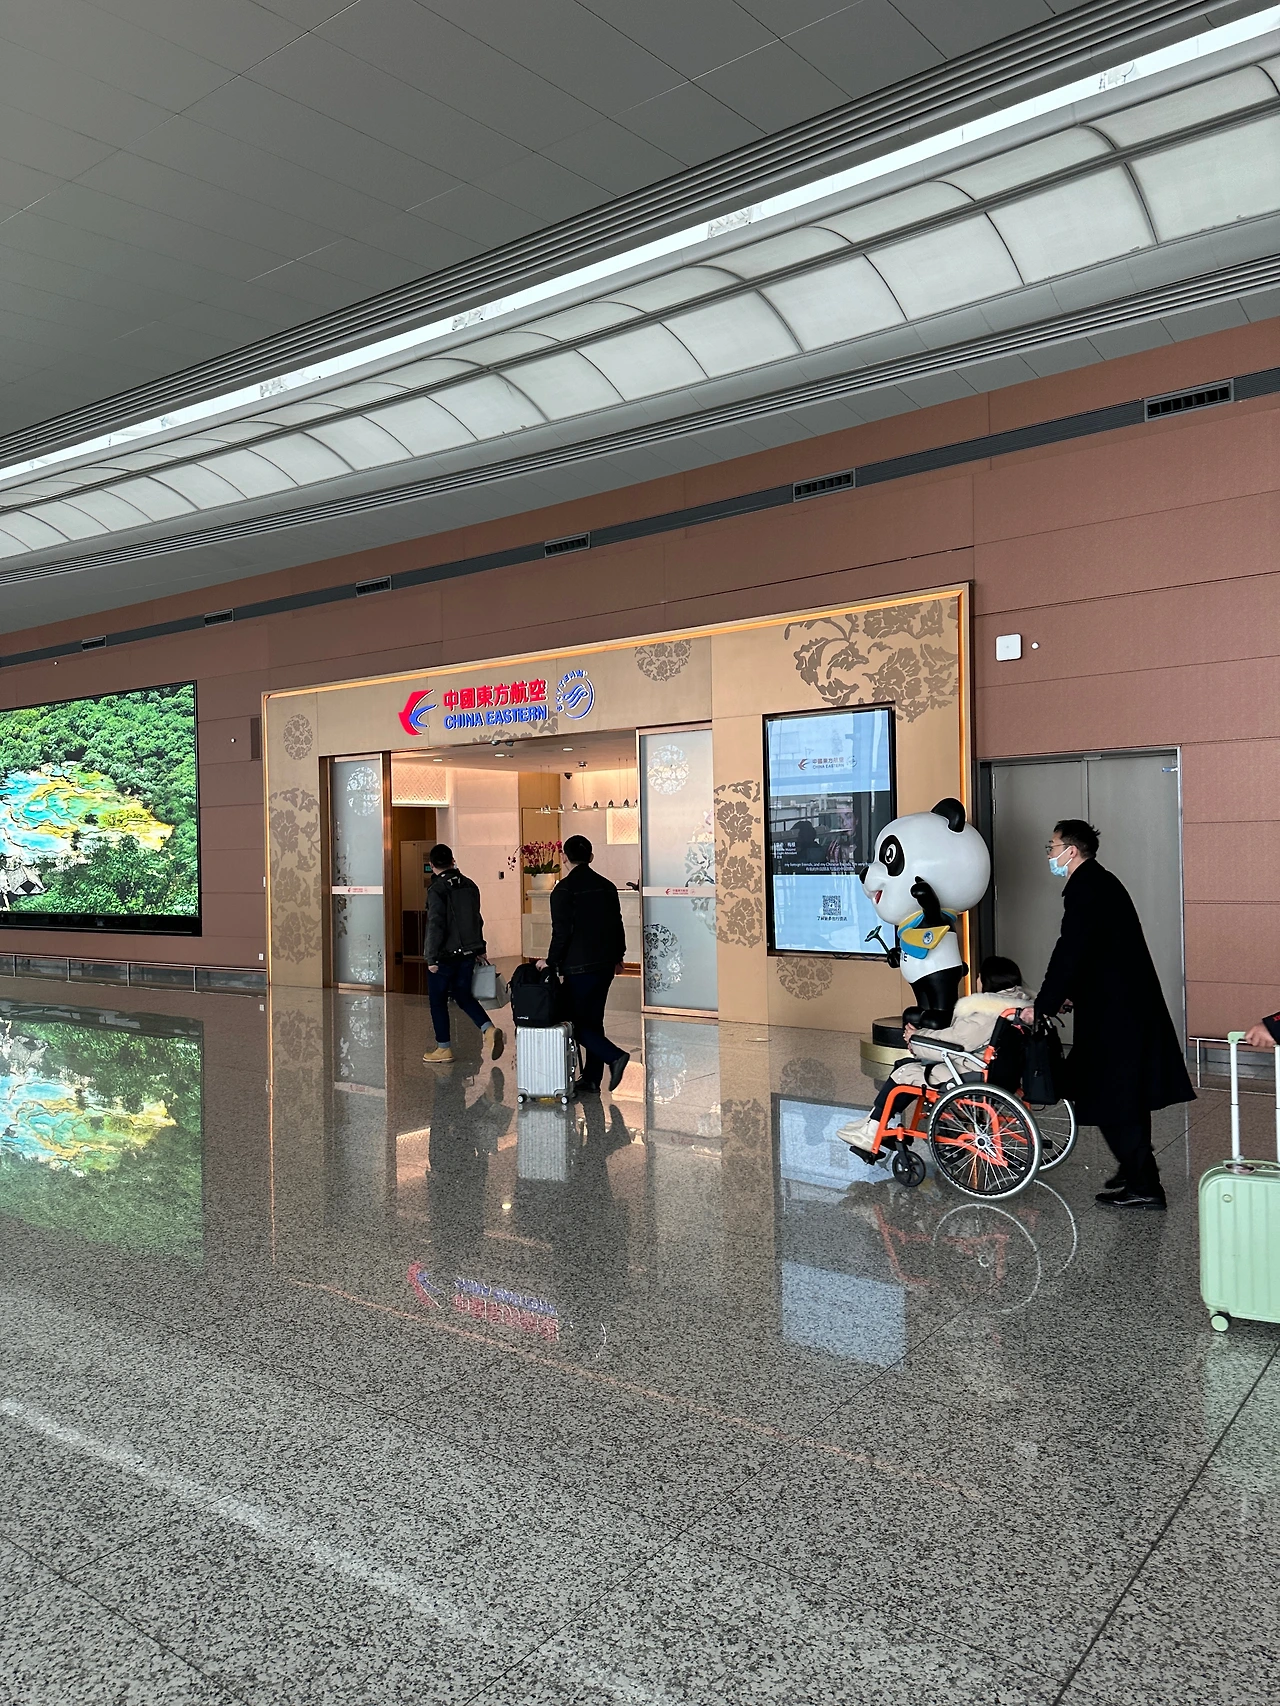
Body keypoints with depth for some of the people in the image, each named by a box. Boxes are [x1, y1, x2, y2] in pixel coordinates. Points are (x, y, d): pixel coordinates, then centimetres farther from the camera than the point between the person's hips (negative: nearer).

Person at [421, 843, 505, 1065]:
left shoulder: (437, 889, -14)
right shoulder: (469, 885, 7)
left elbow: (435, 925, -18)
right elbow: (477, 919, 14)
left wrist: (432, 958, -13)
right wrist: (480, 949, 22)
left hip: (445, 955, -6)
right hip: (468, 953, 6)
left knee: (438, 1001, 9)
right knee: (464, 996, 16)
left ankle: (443, 1048, 14)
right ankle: (490, 1029, -4)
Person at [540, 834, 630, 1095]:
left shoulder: (564, 889, -11)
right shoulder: (606, 886, 9)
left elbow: (561, 931, -15)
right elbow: (617, 924, 15)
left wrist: (551, 962, -7)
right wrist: (618, 955, 25)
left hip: (579, 966, -7)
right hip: (606, 964, 7)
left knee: (578, 1022, 0)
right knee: (593, 1019, 13)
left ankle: (614, 1056, -16)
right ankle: (591, 1078, 15)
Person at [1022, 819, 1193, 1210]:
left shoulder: (1085, 889, -17)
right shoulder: (1101, 882, 14)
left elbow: (1069, 953, -22)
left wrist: (1043, 1006, -16)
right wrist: (1073, 994, 23)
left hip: (1116, 1013, -10)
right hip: (1131, 1005, 10)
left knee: (1115, 1103, -3)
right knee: (1128, 1096, 20)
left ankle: (1143, 1187, 2)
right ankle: (1136, 1169, 32)